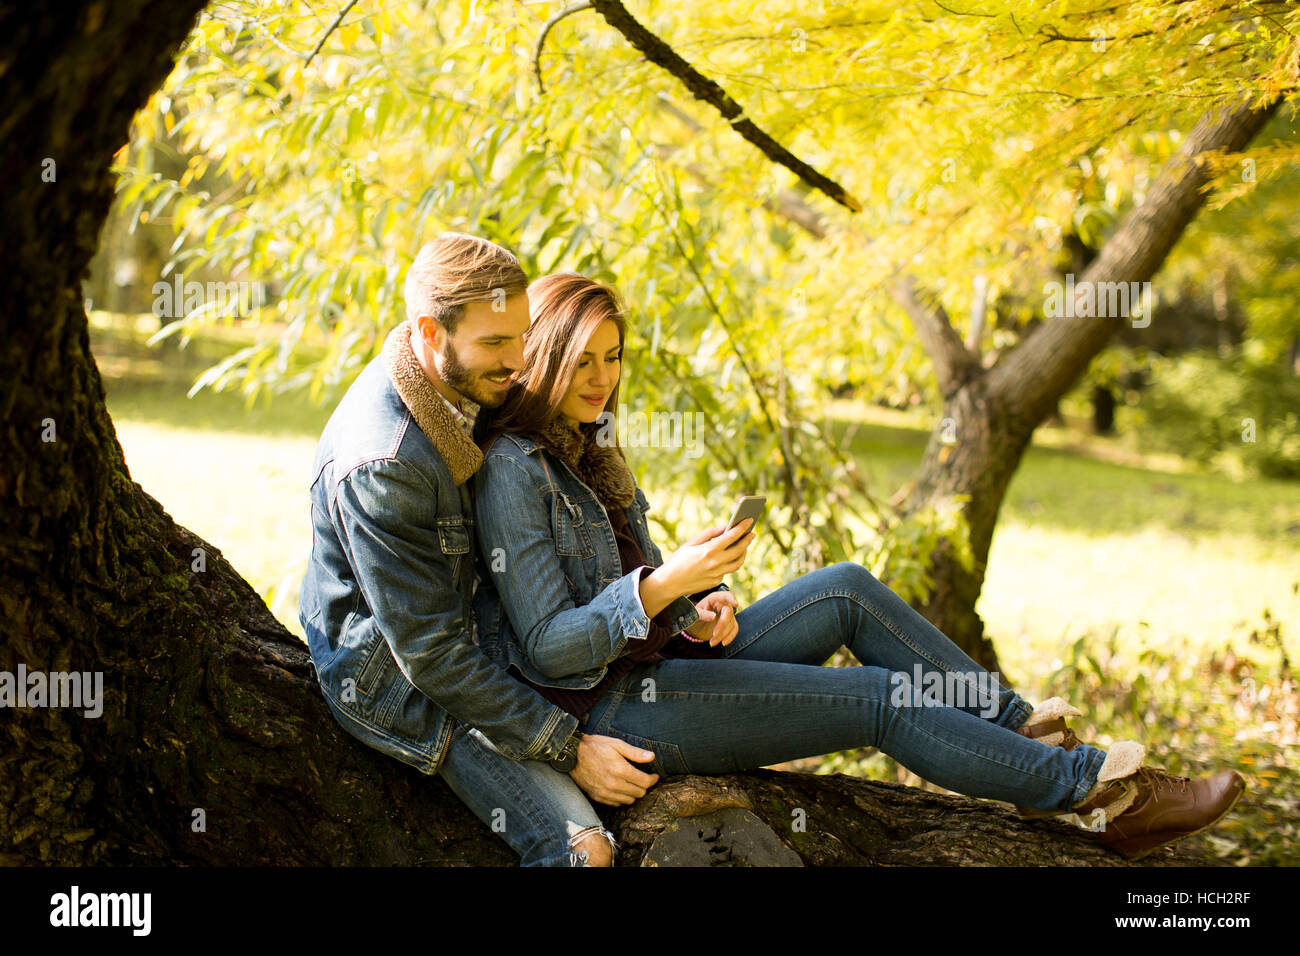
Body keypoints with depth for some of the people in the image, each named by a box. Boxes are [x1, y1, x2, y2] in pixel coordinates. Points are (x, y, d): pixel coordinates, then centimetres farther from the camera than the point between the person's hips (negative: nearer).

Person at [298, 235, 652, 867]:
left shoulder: (470, 384, -5)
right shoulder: (380, 467, -32)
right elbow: (431, 654, -28)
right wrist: (568, 750, -25)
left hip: (475, 631, 9)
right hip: (399, 681, -9)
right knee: (583, 846, -22)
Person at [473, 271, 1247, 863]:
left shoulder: (588, 448, 11)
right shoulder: (515, 471, -18)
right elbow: (545, 648, -21)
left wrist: (700, 605, -6)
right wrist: (667, 584, -29)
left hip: (665, 658, 9)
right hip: (615, 707, -9)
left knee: (848, 588, -4)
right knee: (880, 699, -12)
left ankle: (1022, 730, -1)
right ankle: (1090, 790, -4)